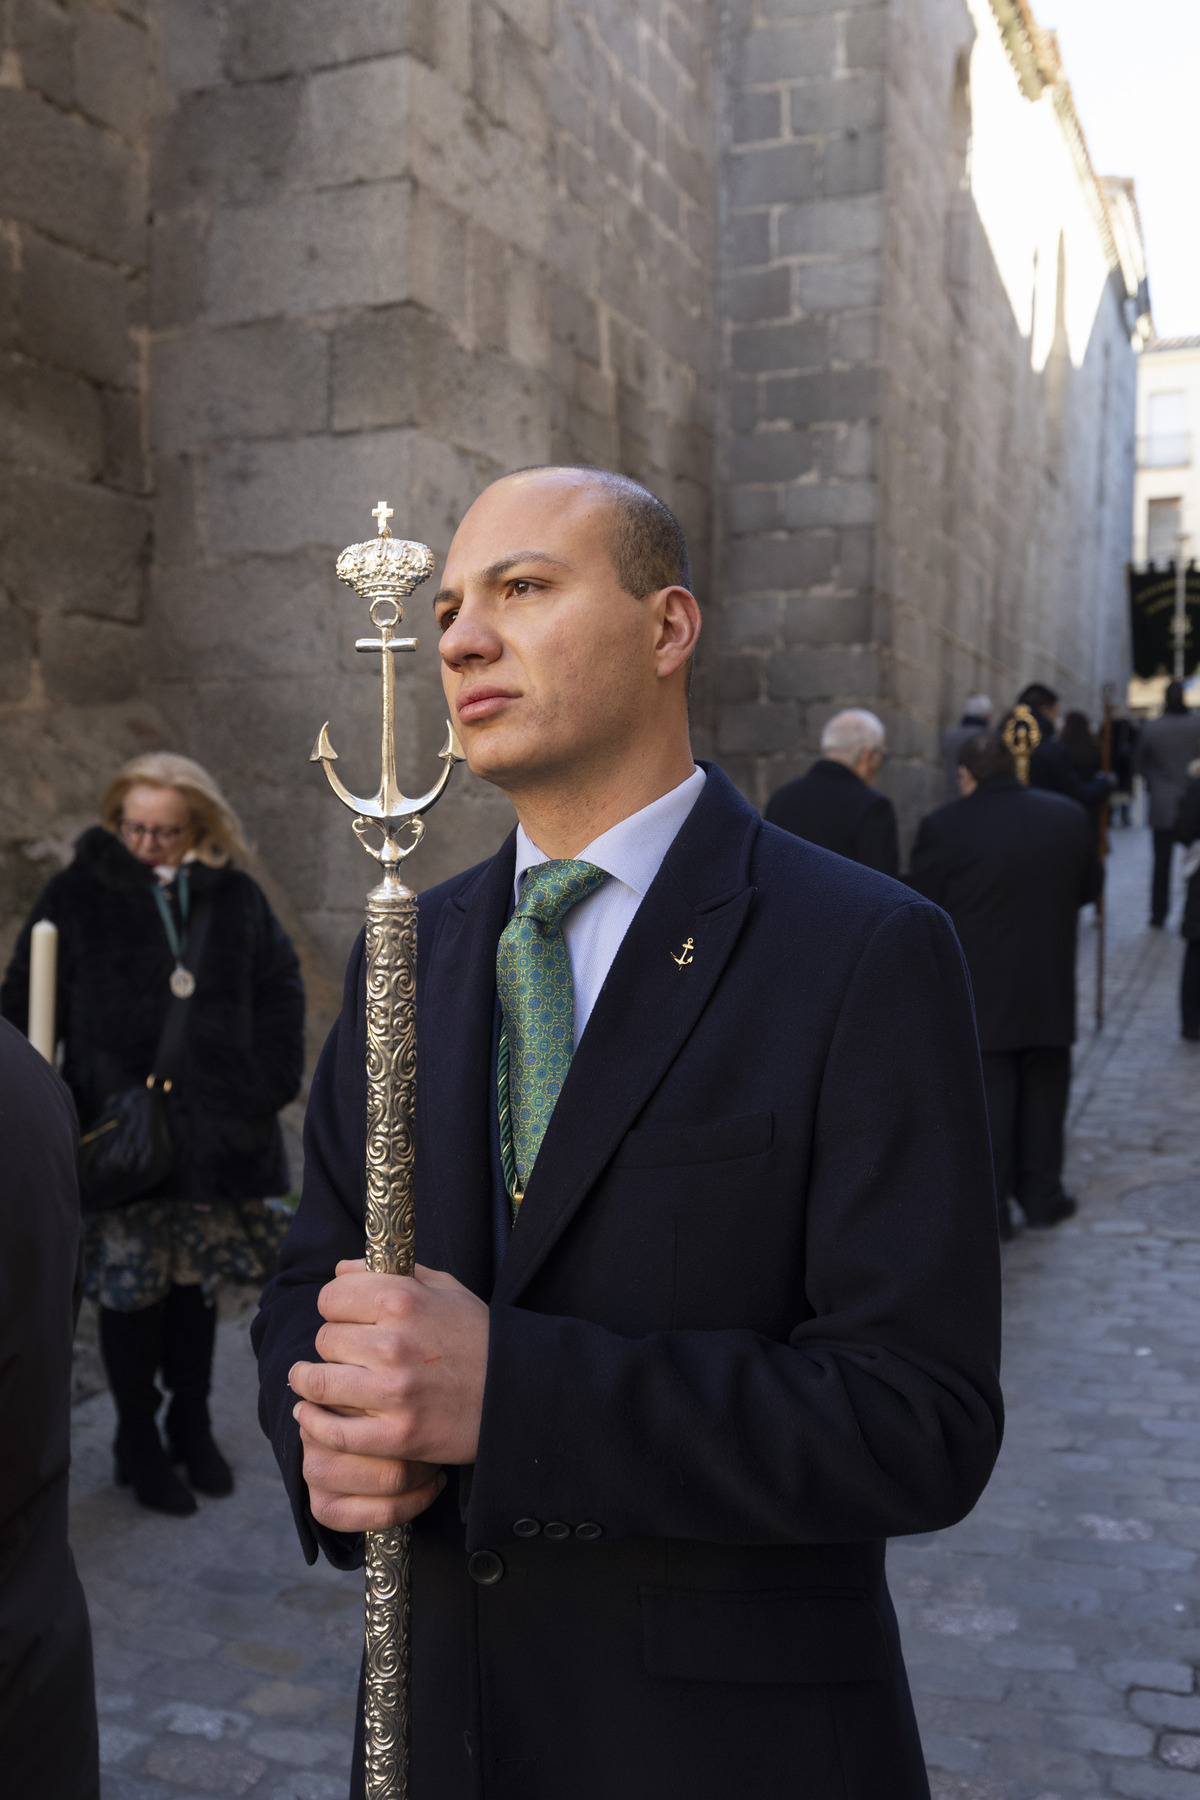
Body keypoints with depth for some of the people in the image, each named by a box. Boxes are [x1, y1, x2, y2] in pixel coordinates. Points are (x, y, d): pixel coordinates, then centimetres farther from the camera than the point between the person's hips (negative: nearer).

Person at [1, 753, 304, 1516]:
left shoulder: (236, 899, 2)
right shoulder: (79, 897, -5)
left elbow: (281, 989, 13)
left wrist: (268, 1081, 2)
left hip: (214, 1134, 2)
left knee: (198, 1282, 13)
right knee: (131, 1290, 6)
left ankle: (193, 1425, 32)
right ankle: (139, 1442, 24)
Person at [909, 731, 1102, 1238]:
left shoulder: (944, 827, -14)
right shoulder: (1070, 817, -1)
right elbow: (1089, 888, 10)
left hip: (978, 992, -3)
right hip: (1050, 989, 3)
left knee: (988, 1097, 5)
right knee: (1044, 1092, 16)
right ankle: (1041, 1194, 26)